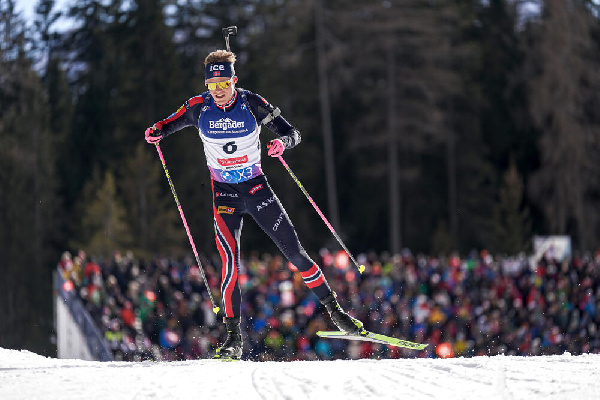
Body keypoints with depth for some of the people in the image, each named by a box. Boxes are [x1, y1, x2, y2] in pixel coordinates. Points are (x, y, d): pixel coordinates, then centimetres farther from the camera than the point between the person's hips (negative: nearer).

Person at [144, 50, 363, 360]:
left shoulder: (252, 104, -12)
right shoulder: (199, 108, -7)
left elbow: (292, 133, -10)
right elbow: (171, 124, 9)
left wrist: (282, 142, -33)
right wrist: (156, 132, -14)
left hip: (256, 188, 0)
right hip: (224, 194, 0)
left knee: (293, 251, 0)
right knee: (230, 259, -17)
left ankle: (334, 310, 16)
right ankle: (233, 337, -12)